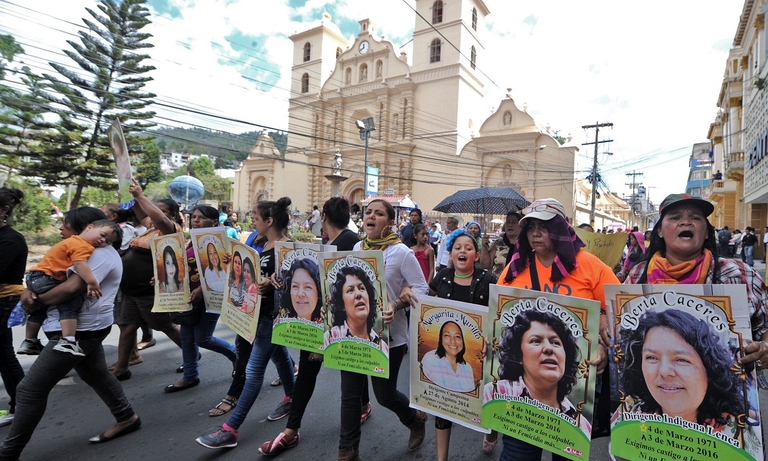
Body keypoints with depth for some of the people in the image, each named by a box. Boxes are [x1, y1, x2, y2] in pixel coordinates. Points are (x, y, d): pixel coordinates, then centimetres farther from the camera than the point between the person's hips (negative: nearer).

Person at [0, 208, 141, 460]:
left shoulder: (101, 254, -18)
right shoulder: (88, 251, 15)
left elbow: (72, 287, -28)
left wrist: (38, 301, -13)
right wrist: (29, 290, -7)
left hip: (79, 330, -11)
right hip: (83, 328, 11)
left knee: (31, 389, -3)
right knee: (97, 376, 21)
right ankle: (127, 418, 33)